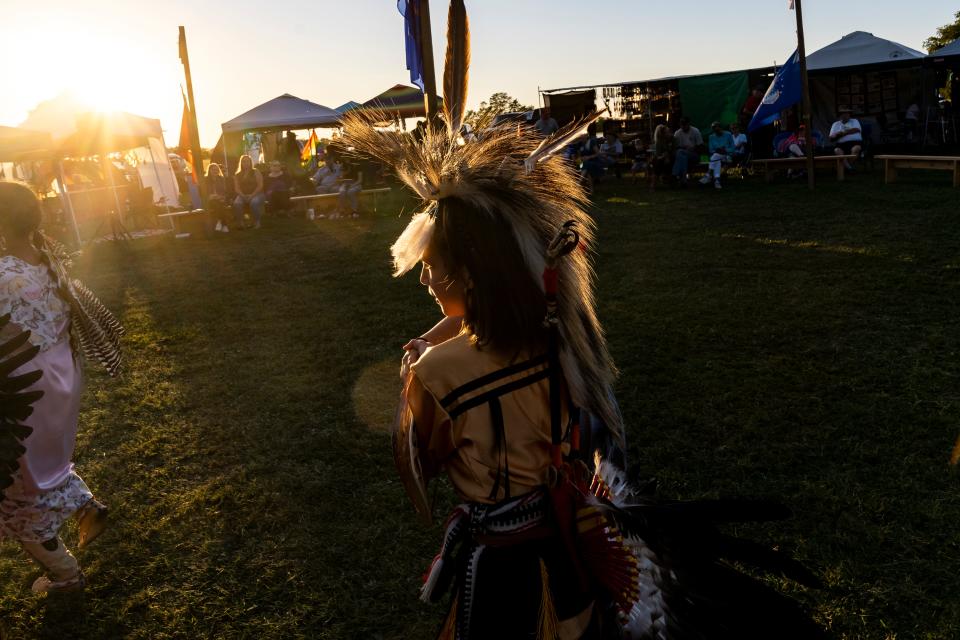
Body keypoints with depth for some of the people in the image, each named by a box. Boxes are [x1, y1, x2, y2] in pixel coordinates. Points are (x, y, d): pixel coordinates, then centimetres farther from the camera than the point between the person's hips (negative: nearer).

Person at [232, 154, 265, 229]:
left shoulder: (256, 172, 4)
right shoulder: (237, 175, 13)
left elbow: (260, 185, -5)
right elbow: (237, 188, 6)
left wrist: (252, 195, -16)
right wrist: (243, 195, -14)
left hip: (256, 194, -2)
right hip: (243, 195, 2)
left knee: (254, 202, -37)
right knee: (237, 203, -31)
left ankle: (257, 222, -23)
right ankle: (239, 222, -24)